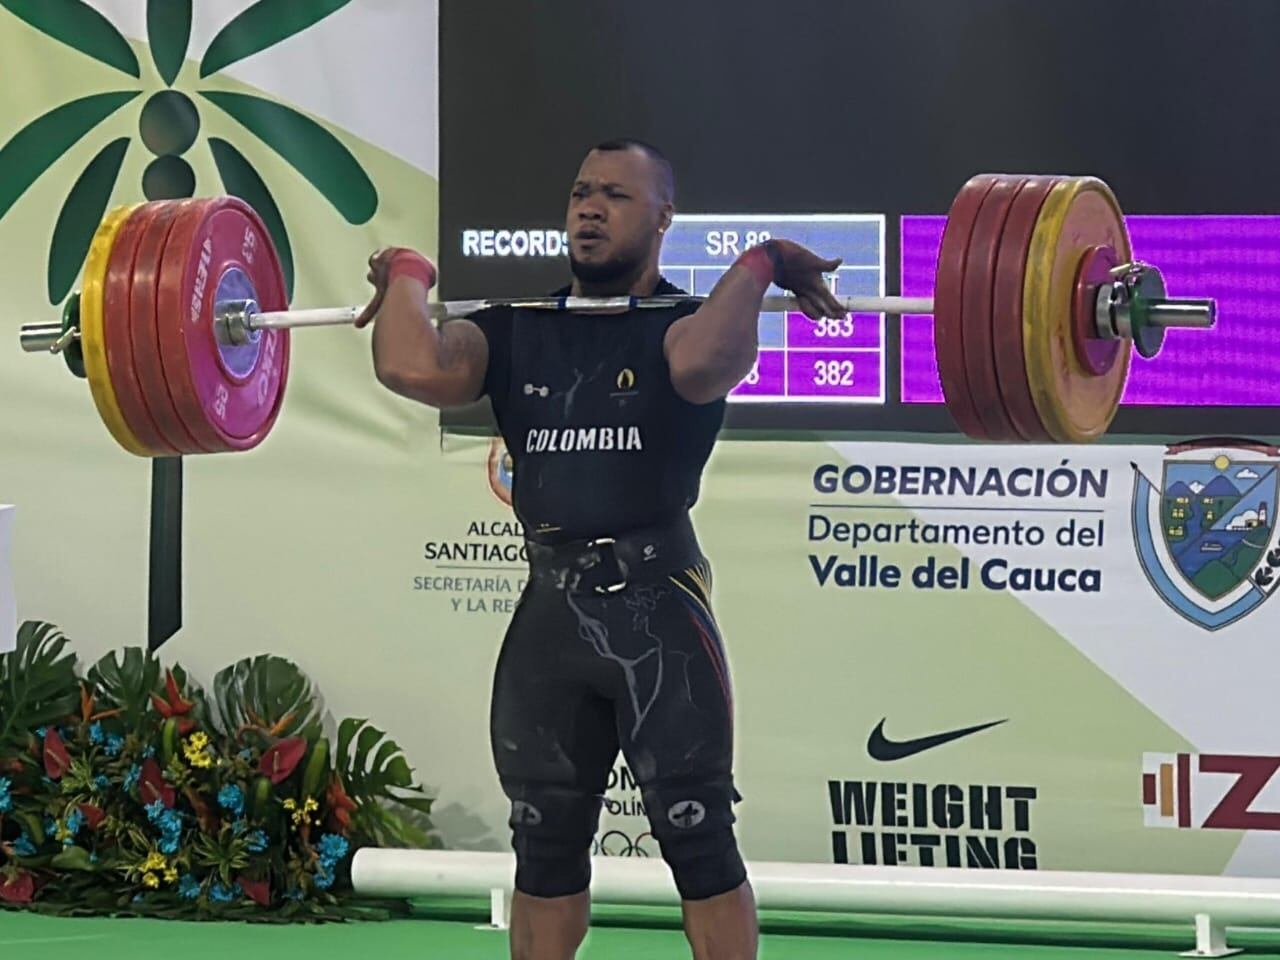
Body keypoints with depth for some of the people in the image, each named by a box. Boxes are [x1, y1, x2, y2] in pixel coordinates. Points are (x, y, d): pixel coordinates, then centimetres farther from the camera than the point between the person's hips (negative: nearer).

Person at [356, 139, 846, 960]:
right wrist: (408, 277, 4)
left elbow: (698, 366, -28)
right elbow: (414, 370, -9)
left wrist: (759, 265, -18)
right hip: (549, 610, 5)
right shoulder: (517, 332, 11)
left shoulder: (687, 322, -1)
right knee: (544, 847, 12)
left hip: (657, 608, -5)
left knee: (697, 840, -3)